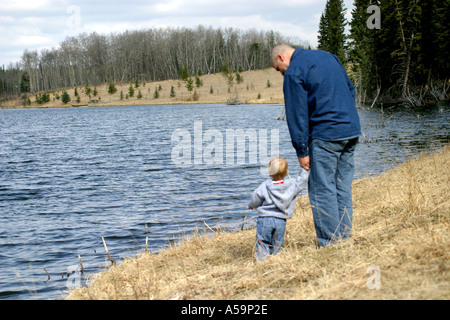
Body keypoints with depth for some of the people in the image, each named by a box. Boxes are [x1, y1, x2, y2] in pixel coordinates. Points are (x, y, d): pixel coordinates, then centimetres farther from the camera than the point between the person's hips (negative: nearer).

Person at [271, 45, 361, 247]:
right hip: (352, 130, 8)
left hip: (326, 135, -8)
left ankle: (330, 243, 0)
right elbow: (350, 89, 21)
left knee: (322, 189, -1)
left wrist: (302, 151, -7)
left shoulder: (293, 73, -7)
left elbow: (297, 114, -9)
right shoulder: (328, 56, 17)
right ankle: (345, 239, 16)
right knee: (342, 187, 13)